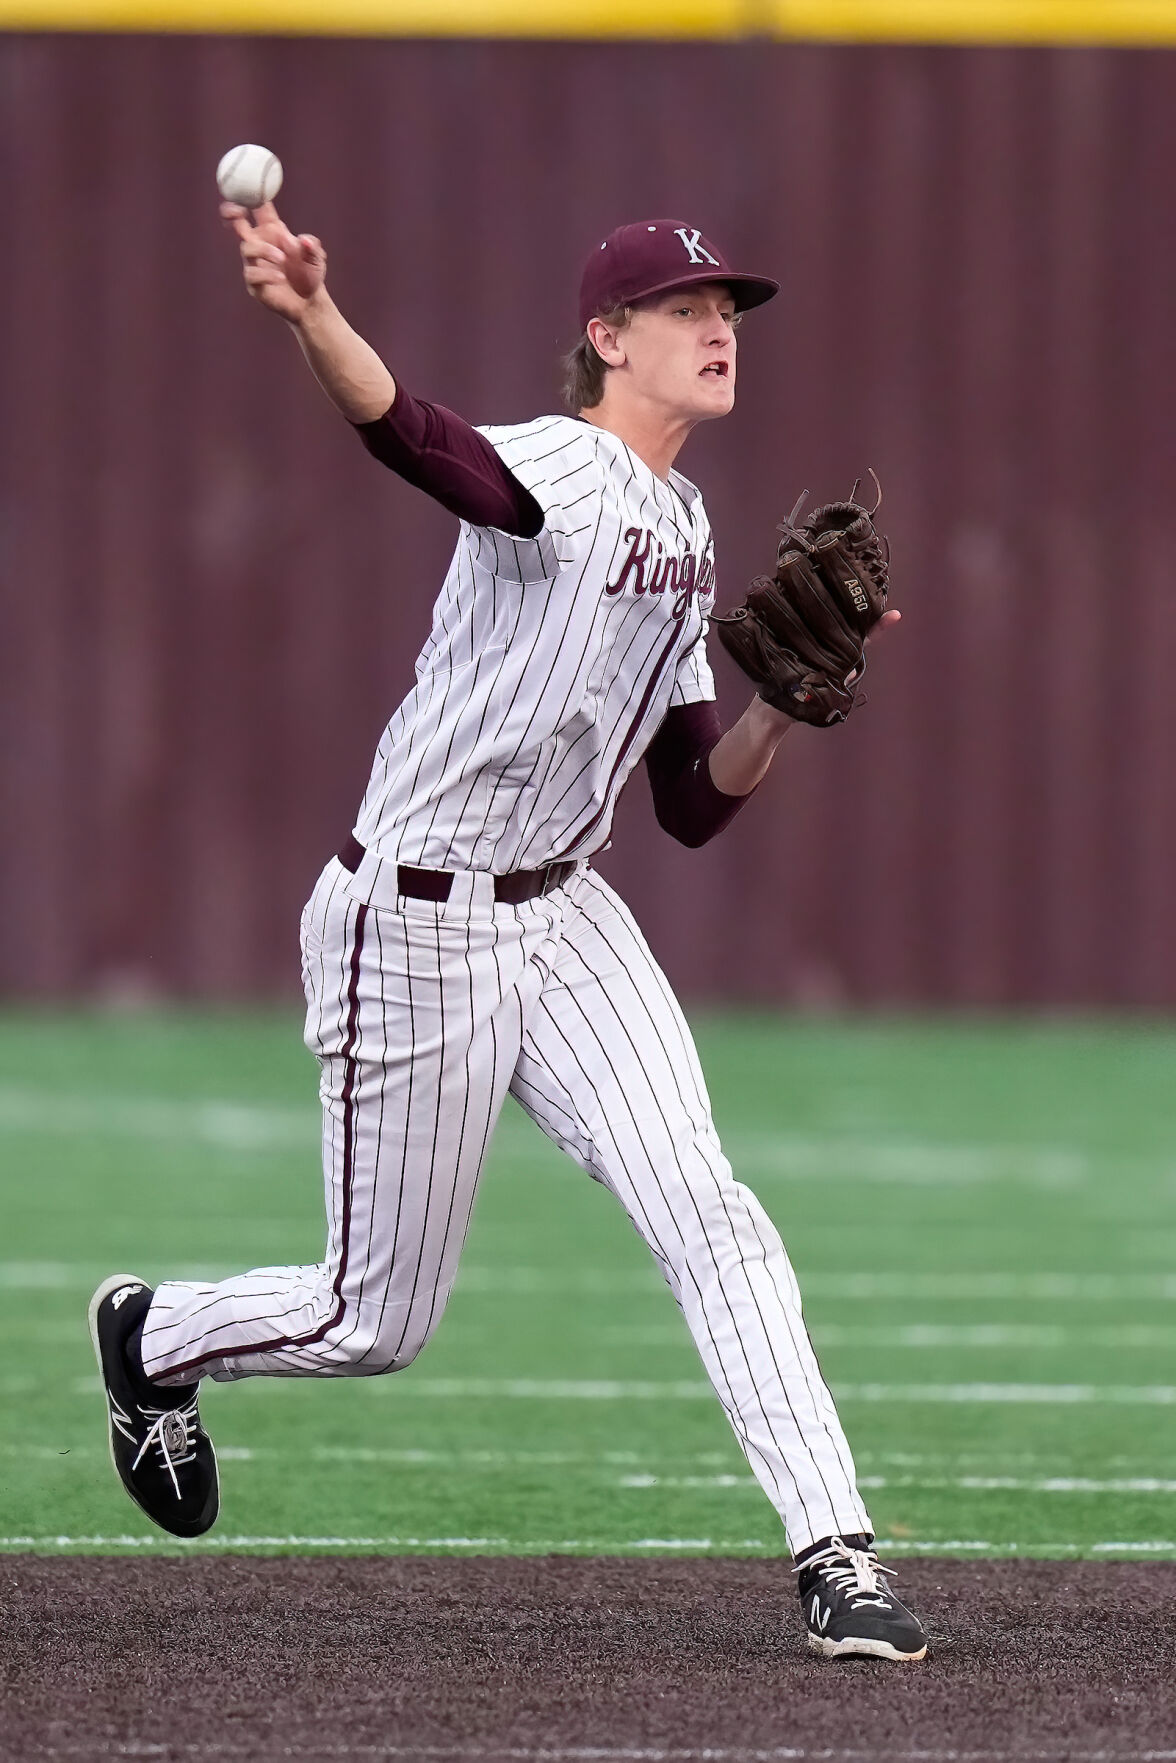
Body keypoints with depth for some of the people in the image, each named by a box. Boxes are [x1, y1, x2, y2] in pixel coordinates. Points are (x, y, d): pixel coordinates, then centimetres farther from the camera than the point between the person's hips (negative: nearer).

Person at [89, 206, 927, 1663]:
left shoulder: (681, 530, 10)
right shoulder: (559, 474, -17)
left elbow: (696, 806, 13)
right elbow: (408, 436, -42)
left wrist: (790, 698, -7)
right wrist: (313, 319, -63)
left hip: (560, 915, 7)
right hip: (414, 928, -7)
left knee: (705, 1209, -14)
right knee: (380, 1322, 4)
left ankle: (833, 1555, -18)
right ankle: (152, 1339, 35)